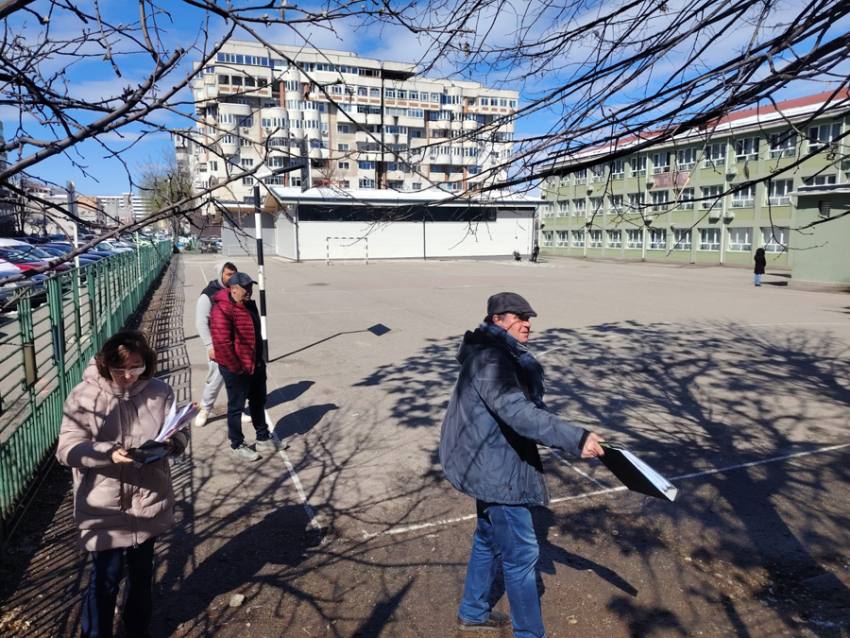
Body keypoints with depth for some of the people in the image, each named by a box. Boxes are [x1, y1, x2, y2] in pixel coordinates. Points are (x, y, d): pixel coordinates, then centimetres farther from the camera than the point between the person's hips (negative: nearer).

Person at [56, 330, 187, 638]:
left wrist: (169, 443, -25)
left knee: (142, 572, 20)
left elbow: (179, 436, -1)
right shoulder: (84, 396, -12)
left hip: (149, 503, 3)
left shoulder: (159, 391, -6)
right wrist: (108, 453, -30)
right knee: (106, 576, 8)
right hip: (104, 509, -2)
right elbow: (67, 449, -14)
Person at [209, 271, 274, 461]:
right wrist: (237, 368, -21)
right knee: (236, 407, 6)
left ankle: (263, 438, 35)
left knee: (258, 402, 19)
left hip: (256, 365, 9)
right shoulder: (222, 309, -21)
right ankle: (237, 445, 21)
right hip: (237, 370, -9)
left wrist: (259, 359, 16)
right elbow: (222, 343, -26)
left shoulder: (248, 305, 8)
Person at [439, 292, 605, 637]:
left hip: (491, 463, 11)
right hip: (494, 469, -11)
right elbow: (517, 412, -38)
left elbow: (520, 406, 16)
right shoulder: (490, 359, -25)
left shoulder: (501, 355, 10)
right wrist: (576, 438, -40)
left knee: (489, 538, 25)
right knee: (521, 554, 2)